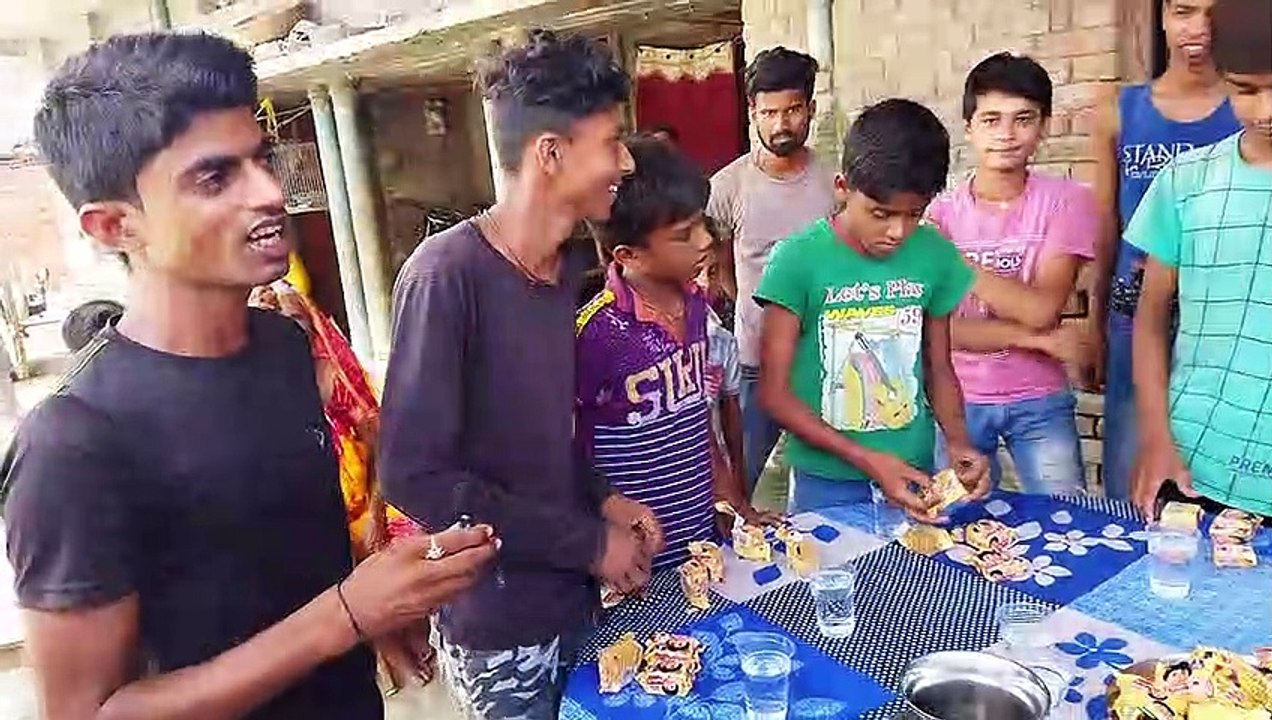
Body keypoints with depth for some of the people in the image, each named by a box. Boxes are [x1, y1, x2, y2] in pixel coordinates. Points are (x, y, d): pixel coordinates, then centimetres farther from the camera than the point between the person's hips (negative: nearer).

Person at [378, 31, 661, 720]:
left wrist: (603, 499, -2)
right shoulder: (446, 275, -23)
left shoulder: (565, 265, 2)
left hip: (571, 595, 7)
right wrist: (588, 542, -19)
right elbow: (415, 475, -24)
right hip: (499, 622, -7)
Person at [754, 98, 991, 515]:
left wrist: (958, 441, -10)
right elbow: (775, 391, -13)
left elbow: (938, 368, 8)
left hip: (916, 477, 3)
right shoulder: (798, 259, -16)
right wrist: (867, 460, -21)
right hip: (827, 485, -3)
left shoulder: (935, 255, -5)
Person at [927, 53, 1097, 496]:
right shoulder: (940, 212, -5)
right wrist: (1033, 339, -17)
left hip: (1040, 403, 0)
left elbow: (1041, 309, -18)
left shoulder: (1066, 202, -7)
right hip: (958, 402, 1)